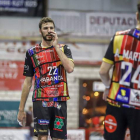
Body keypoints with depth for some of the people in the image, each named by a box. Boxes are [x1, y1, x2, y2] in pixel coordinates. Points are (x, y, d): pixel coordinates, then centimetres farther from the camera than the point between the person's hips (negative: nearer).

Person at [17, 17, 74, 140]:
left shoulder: (64, 49, 10)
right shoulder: (32, 53, 8)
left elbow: (70, 68, -10)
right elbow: (27, 82, 10)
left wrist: (56, 46, -6)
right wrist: (21, 109, 7)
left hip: (59, 101, 1)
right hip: (41, 101, -1)